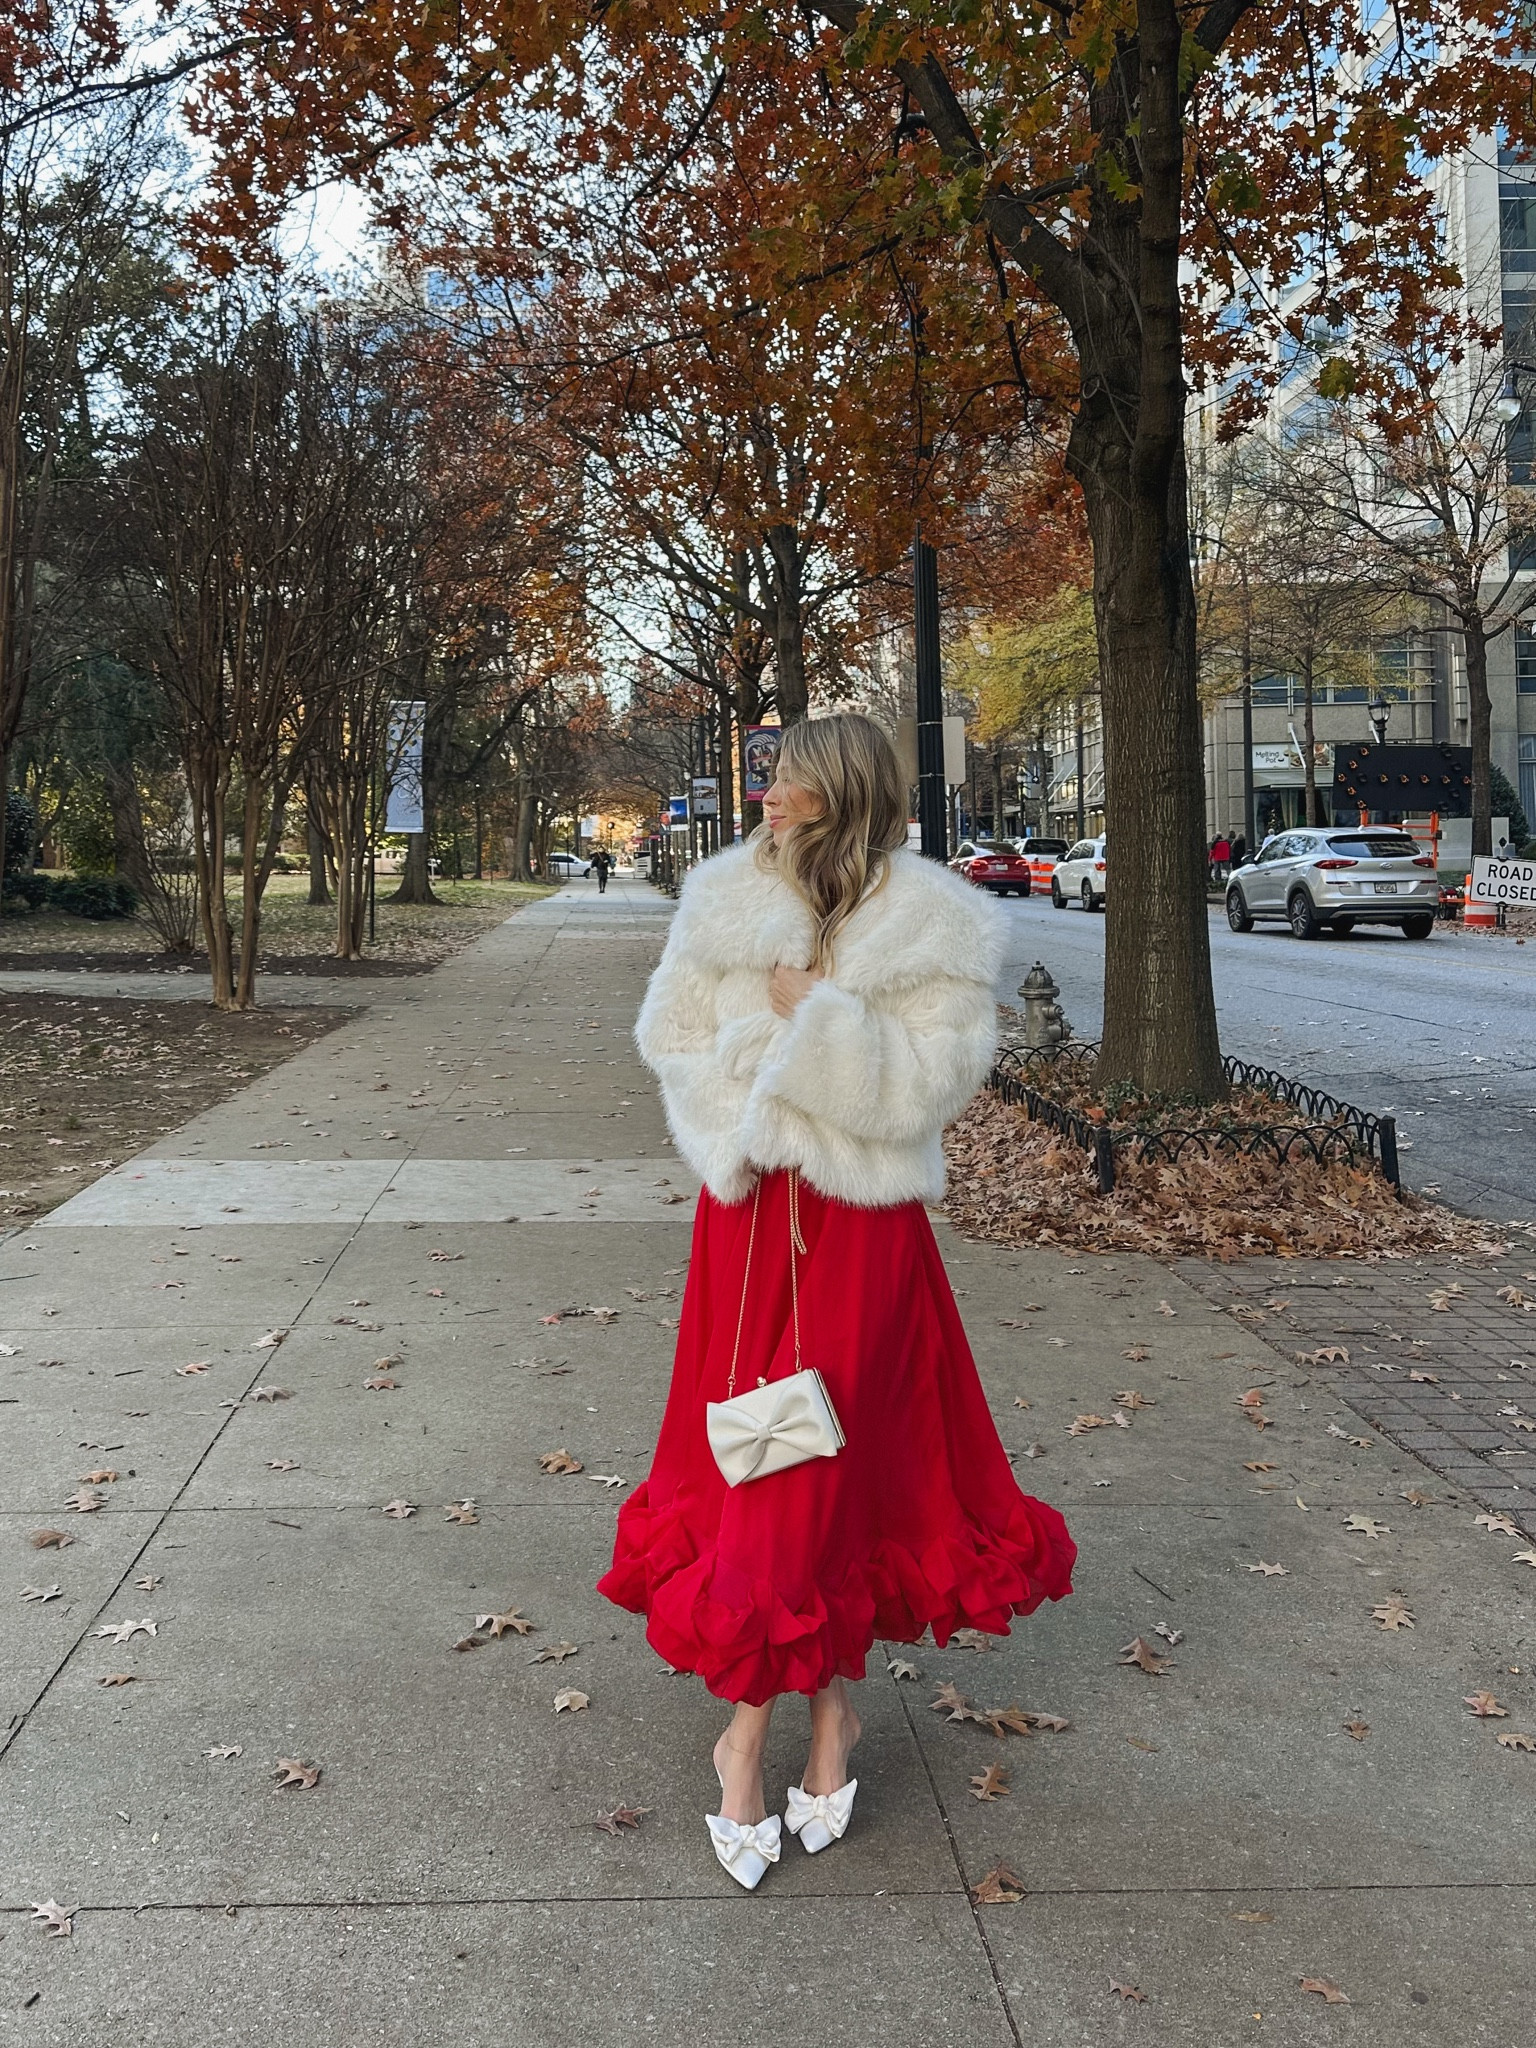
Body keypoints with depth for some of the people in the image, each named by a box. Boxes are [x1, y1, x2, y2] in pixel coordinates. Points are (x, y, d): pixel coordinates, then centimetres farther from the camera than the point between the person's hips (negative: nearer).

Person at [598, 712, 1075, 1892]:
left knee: (826, 1464, -1)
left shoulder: (929, 928, -7)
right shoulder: (729, 902, 5)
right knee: (759, 1453, 8)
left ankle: (750, 1729, 17)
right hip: (749, 1208, 4)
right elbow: (672, 1035, 7)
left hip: (861, 1225, -4)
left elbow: (931, 1081, -13)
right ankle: (829, 1703, 23)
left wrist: (817, 1018, -18)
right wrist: (740, 1128, -6)